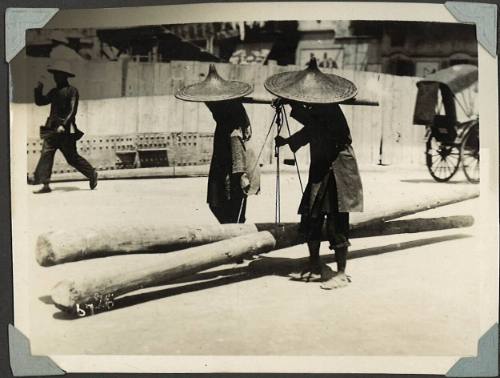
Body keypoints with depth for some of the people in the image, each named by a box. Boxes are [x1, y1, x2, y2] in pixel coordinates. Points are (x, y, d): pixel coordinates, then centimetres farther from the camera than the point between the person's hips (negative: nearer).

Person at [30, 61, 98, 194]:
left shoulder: (72, 90, -4)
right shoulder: (54, 91, 18)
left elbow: (72, 111, -12)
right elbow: (40, 102, 19)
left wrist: (63, 125, -21)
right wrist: (38, 89, 4)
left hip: (66, 129, -7)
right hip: (52, 128, 7)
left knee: (72, 157, -1)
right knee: (46, 153, -6)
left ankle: (92, 174, 18)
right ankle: (45, 184, -8)